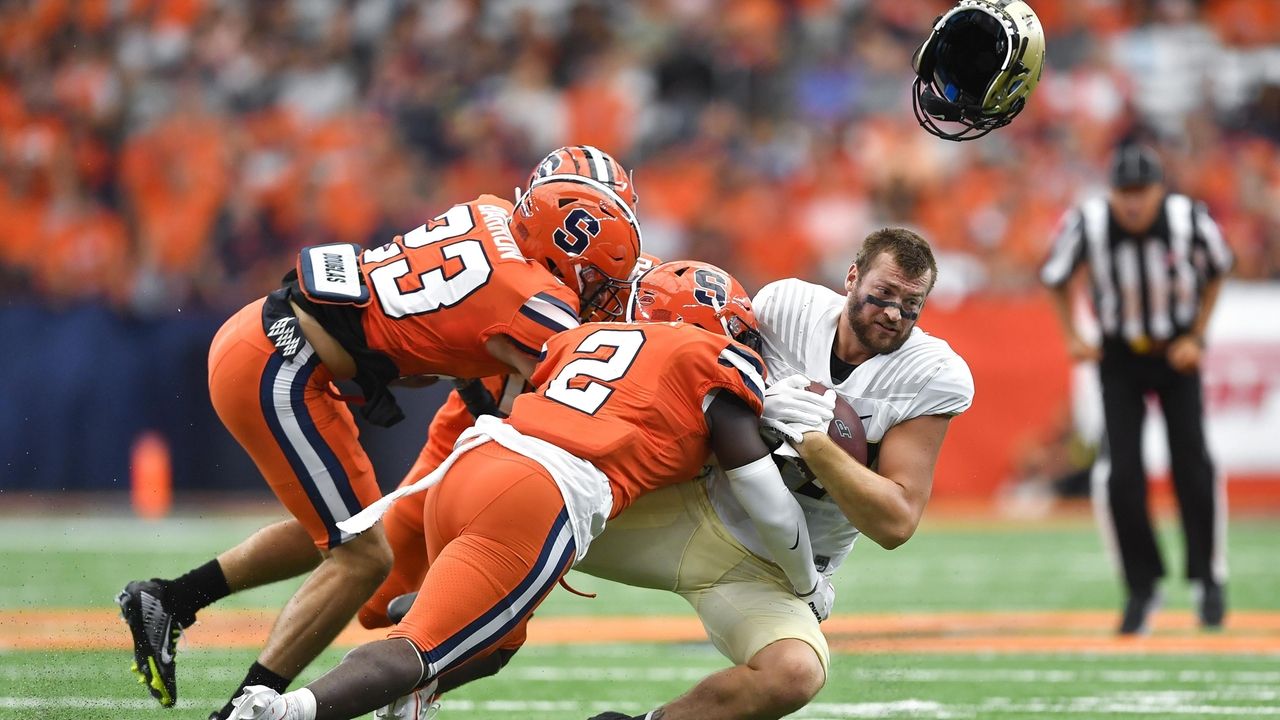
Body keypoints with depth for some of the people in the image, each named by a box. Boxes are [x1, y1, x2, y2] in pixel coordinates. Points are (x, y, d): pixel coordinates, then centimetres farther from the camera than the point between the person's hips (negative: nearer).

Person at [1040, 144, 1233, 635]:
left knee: (1192, 464, -8)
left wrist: (1197, 338, -2)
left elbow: (1217, 270, 1)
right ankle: (1142, 588, 4)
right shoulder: (1087, 224, -20)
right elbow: (1056, 277, 0)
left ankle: (1209, 578, 12)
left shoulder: (1190, 220, -20)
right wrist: (1071, 337, -6)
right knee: (1119, 474, -12)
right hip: (1120, 359, 0)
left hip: (1177, 354, 0)